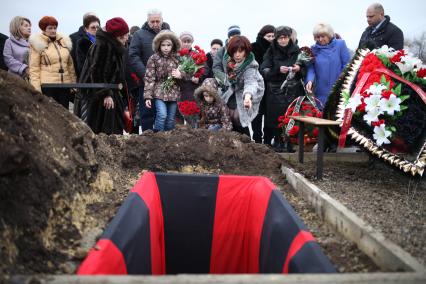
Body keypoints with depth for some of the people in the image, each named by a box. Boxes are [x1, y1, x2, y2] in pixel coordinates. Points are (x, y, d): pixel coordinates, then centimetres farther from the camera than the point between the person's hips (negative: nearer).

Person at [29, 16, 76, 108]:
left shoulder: (64, 42, 14)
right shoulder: (38, 44, 0)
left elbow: (70, 65, 16)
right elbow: (34, 68, -3)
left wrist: (73, 83, 11)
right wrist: (36, 87, -11)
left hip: (65, 84, 4)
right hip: (47, 84, -4)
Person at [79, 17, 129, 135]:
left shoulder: (116, 48, 12)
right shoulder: (101, 46, -15)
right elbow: (97, 73, -20)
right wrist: (105, 94, -20)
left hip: (112, 93, 9)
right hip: (101, 96, -9)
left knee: (116, 129, 10)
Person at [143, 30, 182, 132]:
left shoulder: (176, 59, 7)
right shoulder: (154, 58, -2)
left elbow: (183, 74, 17)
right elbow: (149, 78, -4)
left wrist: (180, 75, -8)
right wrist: (148, 96, -10)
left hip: (174, 93, 3)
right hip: (159, 92, -3)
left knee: (171, 119, 7)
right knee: (162, 115, -19)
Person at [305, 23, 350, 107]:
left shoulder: (340, 44, -1)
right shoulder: (314, 49, 7)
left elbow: (347, 65, -2)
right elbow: (311, 67, 4)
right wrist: (310, 80, -16)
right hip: (321, 93, 2)